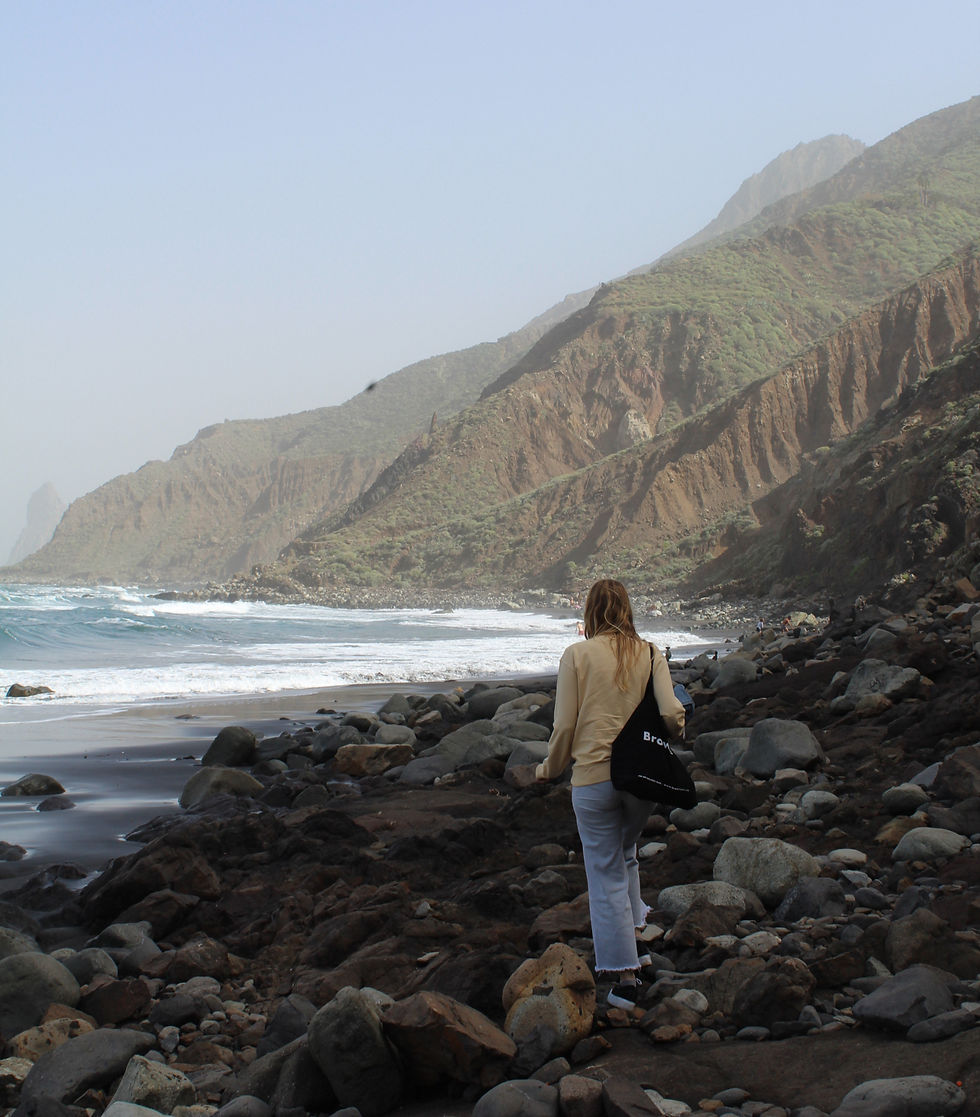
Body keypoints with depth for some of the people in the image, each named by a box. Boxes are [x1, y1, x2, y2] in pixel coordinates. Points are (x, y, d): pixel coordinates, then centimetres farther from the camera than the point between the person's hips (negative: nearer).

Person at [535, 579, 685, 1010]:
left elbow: (564, 726, -6)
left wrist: (549, 768, 11)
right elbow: (673, 715, -7)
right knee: (625, 853, 28)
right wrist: (670, 736, 17)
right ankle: (634, 938, 28)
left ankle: (625, 977, 8)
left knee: (607, 875, 6)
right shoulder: (650, 653, 1)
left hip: (593, 777, -3)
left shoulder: (577, 655, -5)